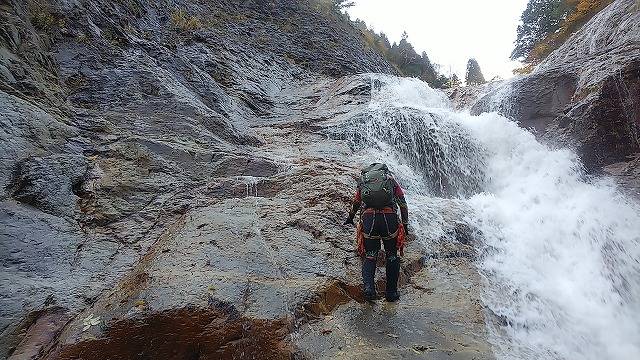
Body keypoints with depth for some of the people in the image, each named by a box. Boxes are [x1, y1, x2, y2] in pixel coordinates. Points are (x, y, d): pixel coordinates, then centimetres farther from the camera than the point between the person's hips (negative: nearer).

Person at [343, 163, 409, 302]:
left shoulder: (362, 180, 26)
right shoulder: (391, 179, 23)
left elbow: (356, 203, 40)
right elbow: (403, 203, 23)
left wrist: (350, 218, 58)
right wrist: (405, 224, 34)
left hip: (368, 218, 0)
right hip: (389, 218, 0)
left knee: (369, 256, 13)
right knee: (392, 256, 17)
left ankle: (369, 287, -6)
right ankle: (391, 292, 18)